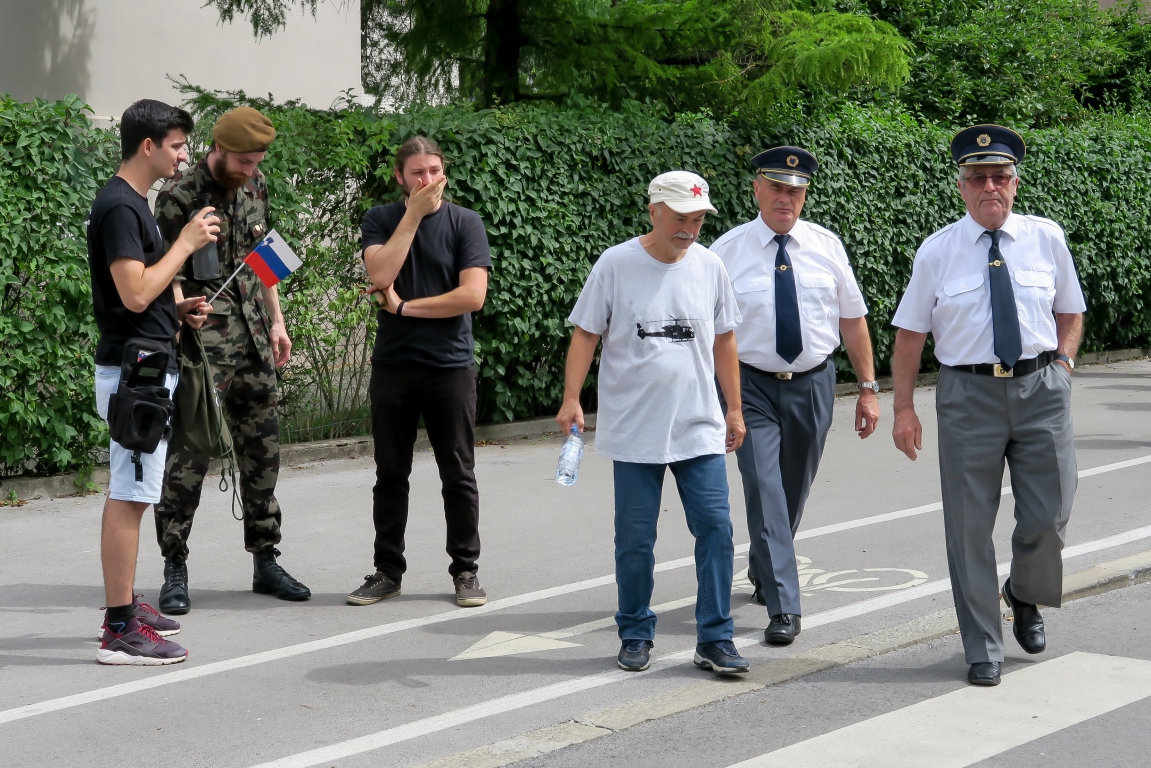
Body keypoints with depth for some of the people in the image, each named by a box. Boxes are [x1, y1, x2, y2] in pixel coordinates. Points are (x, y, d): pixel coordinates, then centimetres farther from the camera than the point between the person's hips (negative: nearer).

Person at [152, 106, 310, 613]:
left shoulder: (255, 187, 10)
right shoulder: (180, 196, -10)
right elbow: (168, 277, -12)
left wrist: (276, 322, 17)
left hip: (252, 338, 7)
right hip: (203, 341, -7)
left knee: (262, 449, 10)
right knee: (190, 452, -8)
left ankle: (265, 562, 20)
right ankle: (175, 570, 2)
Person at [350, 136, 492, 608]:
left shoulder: (464, 223, -1)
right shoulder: (381, 220, 4)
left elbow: (472, 295, -12)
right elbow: (380, 275, -15)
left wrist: (404, 306, -9)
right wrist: (414, 214, -13)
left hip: (450, 365, -2)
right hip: (392, 366, 2)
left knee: (458, 476, 4)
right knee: (390, 476, 8)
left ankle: (465, 571, 14)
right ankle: (388, 570, 17)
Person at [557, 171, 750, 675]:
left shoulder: (709, 266, 6)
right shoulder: (616, 264, -4)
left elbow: (723, 341, 14)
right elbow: (585, 334, -1)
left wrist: (734, 409, 15)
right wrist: (571, 400, -9)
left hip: (699, 428, 2)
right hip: (633, 430, -2)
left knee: (715, 527, -4)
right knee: (634, 539, 4)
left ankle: (714, 639, 5)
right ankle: (635, 635, 20)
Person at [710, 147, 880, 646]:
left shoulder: (826, 246, 2)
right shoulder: (727, 252, -5)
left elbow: (853, 319, 6)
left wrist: (868, 388, 3)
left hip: (814, 384, 3)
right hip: (753, 385, -3)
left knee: (795, 491, 16)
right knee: (765, 493, -12)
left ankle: (762, 571, 41)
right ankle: (783, 606, -10)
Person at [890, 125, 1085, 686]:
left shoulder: (1047, 239, 5)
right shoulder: (937, 252, 1)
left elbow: (1071, 312, 17)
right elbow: (910, 334, 4)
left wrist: (1062, 363, 1)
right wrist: (904, 409, -1)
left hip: (1041, 389, 1)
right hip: (968, 392, -1)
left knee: (1049, 515, 3)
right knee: (970, 525, 2)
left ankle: (1025, 598, 36)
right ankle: (983, 648, 15)